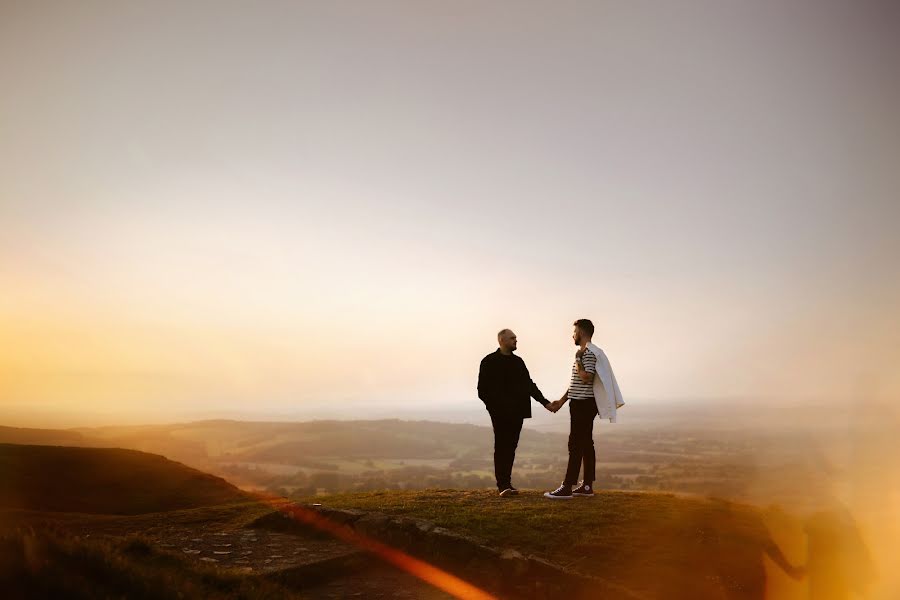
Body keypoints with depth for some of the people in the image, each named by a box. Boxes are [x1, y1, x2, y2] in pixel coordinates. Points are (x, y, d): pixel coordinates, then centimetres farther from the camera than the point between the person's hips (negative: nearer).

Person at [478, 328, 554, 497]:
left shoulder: (518, 361, 16)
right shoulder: (489, 362, -2)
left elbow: (529, 385, 19)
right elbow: (482, 390, -5)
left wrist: (545, 402, 10)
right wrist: (494, 407, -14)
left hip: (517, 412, 5)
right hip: (501, 413, -5)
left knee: (510, 448, 7)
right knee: (501, 448, -6)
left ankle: (506, 483, 13)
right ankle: (502, 485, -6)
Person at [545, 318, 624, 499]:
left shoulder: (589, 353, -14)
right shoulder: (586, 352, 19)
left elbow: (587, 377, -26)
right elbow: (576, 382, 23)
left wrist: (577, 359, -15)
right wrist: (562, 400, 22)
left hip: (583, 404, -10)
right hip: (583, 403, 10)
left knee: (575, 445, -10)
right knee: (586, 444, 10)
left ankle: (567, 488, -9)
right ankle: (587, 486, 14)